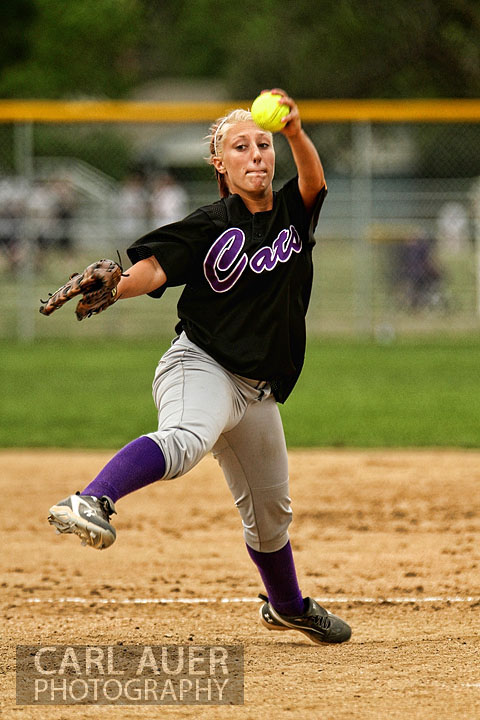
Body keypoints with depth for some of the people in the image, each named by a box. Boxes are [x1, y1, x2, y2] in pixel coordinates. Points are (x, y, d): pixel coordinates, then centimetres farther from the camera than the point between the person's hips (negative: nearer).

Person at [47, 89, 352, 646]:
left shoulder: (293, 213, 8)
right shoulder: (210, 225, -5)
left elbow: (313, 180, -14)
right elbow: (154, 269, -18)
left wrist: (295, 131, -35)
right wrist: (109, 287, -40)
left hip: (257, 394, 6)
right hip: (200, 365, -6)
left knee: (269, 513, 20)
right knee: (185, 439, -39)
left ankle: (287, 606, 44)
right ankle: (92, 502, -60)